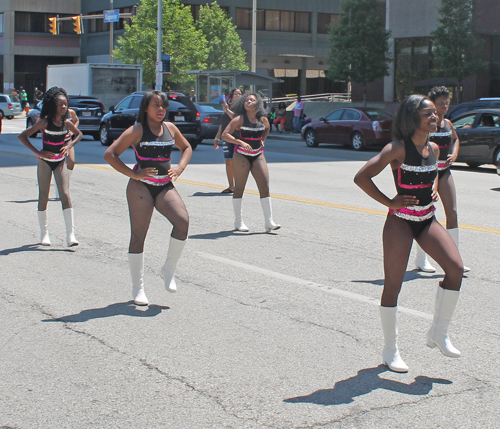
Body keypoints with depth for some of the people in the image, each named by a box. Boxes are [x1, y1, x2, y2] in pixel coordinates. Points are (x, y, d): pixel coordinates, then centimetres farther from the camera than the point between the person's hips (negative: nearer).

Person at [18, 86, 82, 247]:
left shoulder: (66, 122, -4)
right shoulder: (45, 122, -15)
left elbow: (79, 134, 16)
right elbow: (22, 136, -15)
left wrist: (70, 145, -2)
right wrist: (38, 152, -17)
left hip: (60, 162, 2)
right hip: (45, 162, -2)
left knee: (65, 195, -10)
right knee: (43, 197, 5)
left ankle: (70, 234, -13)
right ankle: (44, 233, 17)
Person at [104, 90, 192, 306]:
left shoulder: (170, 128, 10)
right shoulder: (137, 130, -4)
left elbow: (186, 147, 27)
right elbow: (110, 154, -8)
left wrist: (180, 167, 8)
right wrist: (133, 174, -13)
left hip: (165, 187, 4)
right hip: (141, 186, -4)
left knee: (182, 220, -20)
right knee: (138, 235, -1)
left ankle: (169, 270, -1)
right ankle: (138, 288, 10)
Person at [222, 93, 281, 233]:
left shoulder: (263, 119, 5)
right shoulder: (239, 119, -8)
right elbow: (225, 134, -15)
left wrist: (262, 140, 11)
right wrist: (241, 142, -26)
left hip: (258, 155, 4)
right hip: (241, 155, -4)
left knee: (265, 187, -5)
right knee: (239, 188, 3)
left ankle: (269, 222, -5)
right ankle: (238, 221, 14)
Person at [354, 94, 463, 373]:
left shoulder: (433, 149, 5)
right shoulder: (398, 149, -15)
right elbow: (361, 177, -19)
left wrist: (434, 189, 8)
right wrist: (389, 202, -15)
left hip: (428, 219, 6)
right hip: (401, 221, -6)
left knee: (456, 268, -9)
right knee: (393, 284, 0)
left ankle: (439, 333, 8)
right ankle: (390, 350, 14)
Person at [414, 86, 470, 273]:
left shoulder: (448, 123, 9)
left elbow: (455, 139, 28)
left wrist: (454, 154, 10)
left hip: (444, 171, 6)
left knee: (452, 213, 0)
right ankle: (420, 259, 14)